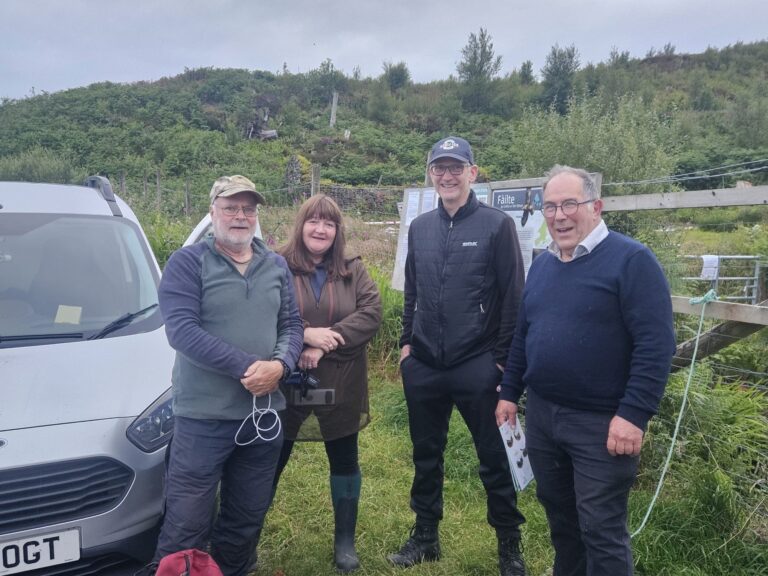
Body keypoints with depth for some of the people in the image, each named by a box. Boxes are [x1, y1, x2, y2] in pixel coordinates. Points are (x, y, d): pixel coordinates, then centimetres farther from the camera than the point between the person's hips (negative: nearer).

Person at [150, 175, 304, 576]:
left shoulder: (277, 267, 11)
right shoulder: (188, 262, -5)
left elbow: (292, 325, 9)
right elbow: (181, 330, -16)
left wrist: (279, 365, -13)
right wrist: (247, 367, -21)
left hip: (264, 412, 5)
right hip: (203, 415, -5)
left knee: (247, 520, 19)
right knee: (185, 526, 4)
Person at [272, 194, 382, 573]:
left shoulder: (354, 270, 4)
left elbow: (371, 313, -9)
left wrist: (326, 344, -19)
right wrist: (304, 334, -24)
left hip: (340, 386, 3)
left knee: (344, 461, 15)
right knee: (273, 461, 11)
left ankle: (345, 540, 34)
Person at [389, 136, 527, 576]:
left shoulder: (497, 225, -5)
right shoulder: (419, 228, 10)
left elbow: (514, 297, -7)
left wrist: (502, 357, -9)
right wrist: (406, 343, 11)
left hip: (478, 367, -4)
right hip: (423, 366, 5)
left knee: (494, 458, 7)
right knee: (426, 455, 16)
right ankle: (425, 536, 33)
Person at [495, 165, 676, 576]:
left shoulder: (631, 259, -12)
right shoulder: (542, 264, 9)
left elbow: (656, 344, -17)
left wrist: (634, 414, -21)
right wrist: (509, 392, 13)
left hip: (602, 422, -6)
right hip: (540, 413, 7)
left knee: (600, 528, 4)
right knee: (557, 512, 21)